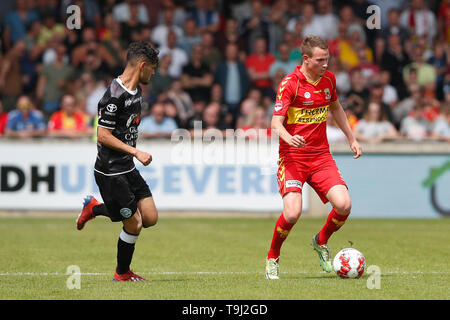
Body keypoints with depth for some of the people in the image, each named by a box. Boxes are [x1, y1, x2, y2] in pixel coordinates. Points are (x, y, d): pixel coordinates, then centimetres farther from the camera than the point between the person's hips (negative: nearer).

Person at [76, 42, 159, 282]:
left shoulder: (136, 90, 8)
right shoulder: (114, 95, -21)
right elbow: (103, 136, -22)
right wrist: (136, 152, -22)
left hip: (128, 169, 9)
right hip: (111, 172, -9)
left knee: (150, 218, 4)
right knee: (134, 224, -3)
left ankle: (94, 209, 22)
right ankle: (122, 274, 21)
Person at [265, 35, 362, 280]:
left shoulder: (328, 79, 7)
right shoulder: (290, 83, -12)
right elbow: (276, 123, -17)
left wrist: (351, 138, 25)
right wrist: (289, 138, -37)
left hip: (321, 155, 5)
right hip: (292, 156, -5)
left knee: (343, 205, -15)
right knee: (292, 213, -22)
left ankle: (321, 242, 17)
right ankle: (272, 258, 6)